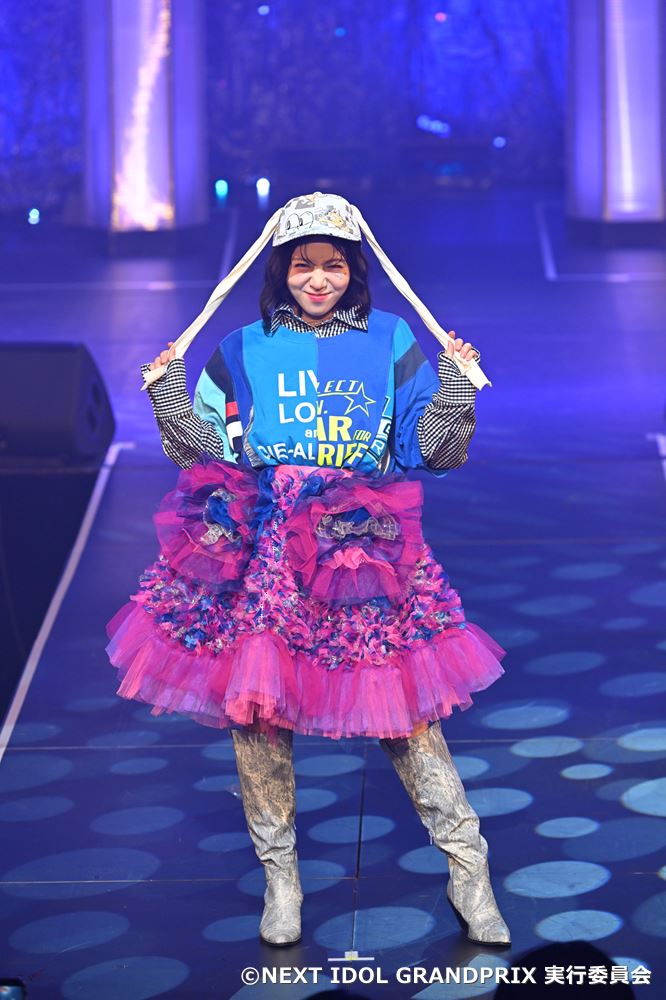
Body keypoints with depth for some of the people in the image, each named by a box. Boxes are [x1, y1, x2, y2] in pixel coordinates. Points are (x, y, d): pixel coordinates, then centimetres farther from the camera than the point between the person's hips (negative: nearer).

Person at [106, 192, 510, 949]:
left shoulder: (392, 345, 7)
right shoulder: (243, 352, 10)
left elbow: (430, 451, 5)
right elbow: (207, 451, 11)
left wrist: (456, 389, -9)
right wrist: (169, 398, -2)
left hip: (363, 547, -1)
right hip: (261, 551, 1)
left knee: (403, 701, -3)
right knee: (254, 702, 0)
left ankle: (469, 870, 9)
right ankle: (279, 875, 17)